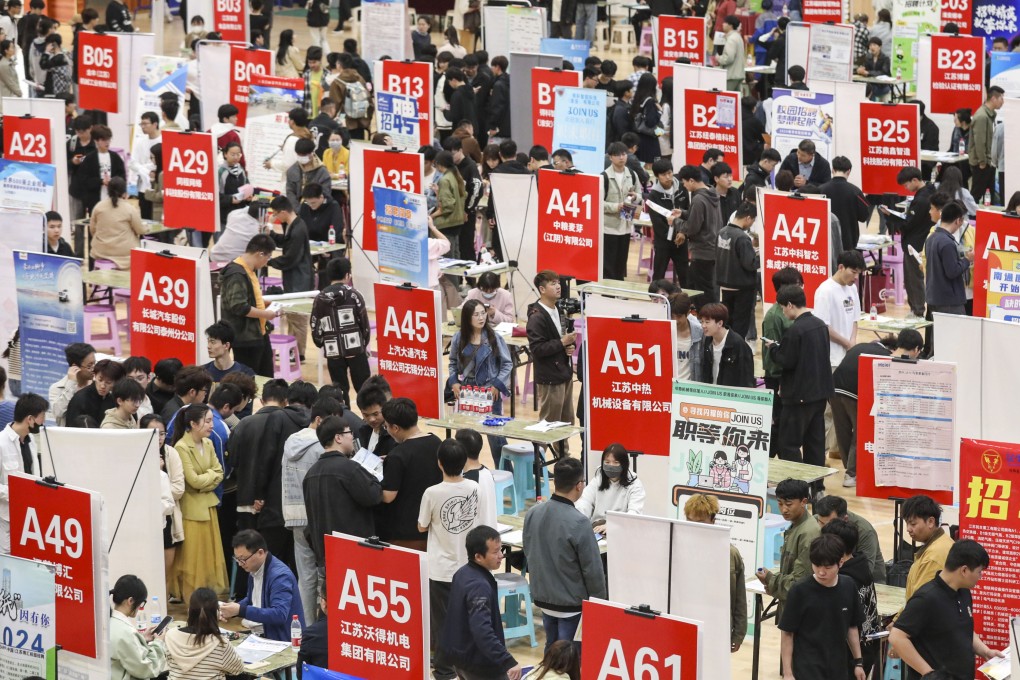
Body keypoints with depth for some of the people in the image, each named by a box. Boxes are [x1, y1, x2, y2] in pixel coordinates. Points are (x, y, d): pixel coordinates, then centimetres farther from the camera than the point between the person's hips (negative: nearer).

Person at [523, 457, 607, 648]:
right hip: (572, 602, -6)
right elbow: (593, 569, -16)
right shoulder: (578, 523, -23)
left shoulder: (532, 514, -4)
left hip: (543, 596, 6)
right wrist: (600, 602, -2)